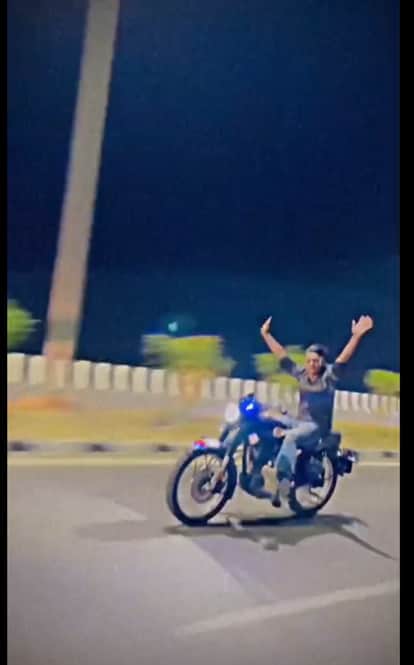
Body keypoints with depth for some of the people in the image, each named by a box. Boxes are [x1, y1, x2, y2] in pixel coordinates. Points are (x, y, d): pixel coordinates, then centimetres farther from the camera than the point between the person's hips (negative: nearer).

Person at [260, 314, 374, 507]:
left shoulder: (329, 375, -6)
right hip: (299, 421, 7)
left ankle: (284, 480, -42)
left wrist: (356, 336, -35)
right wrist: (266, 334, 14)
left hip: (317, 426, -7)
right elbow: (282, 355, 12)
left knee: (291, 436, -35)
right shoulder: (301, 374, 8)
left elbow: (344, 357, -20)